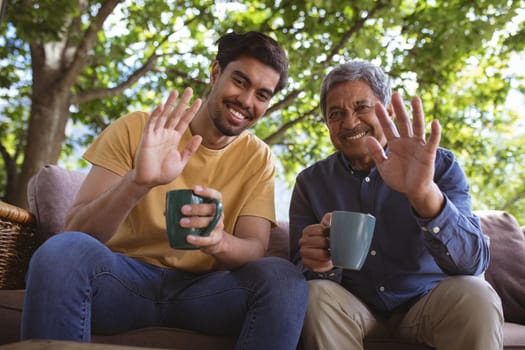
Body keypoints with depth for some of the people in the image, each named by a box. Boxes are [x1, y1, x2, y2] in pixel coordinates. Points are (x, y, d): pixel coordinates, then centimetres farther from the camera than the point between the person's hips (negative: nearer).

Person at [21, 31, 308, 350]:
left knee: (284, 277, -27)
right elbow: (76, 230, -11)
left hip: (202, 290, 1)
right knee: (63, 250, -31)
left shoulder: (259, 158, 2)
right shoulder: (136, 129, -3)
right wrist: (138, 182, -31)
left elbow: (255, 250, -9)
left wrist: (219, 241, -34)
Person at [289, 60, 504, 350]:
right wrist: (320, 265, -31)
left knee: (476, 296, -30)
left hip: (426, 303, 0)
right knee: (316, 295, -30)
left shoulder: (439, 165, -9)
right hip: (352, 307, 1)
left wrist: (425, 194, -43)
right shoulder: (310, 182, -3)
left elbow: (473, 262, -23)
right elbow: (301, 270, -5)